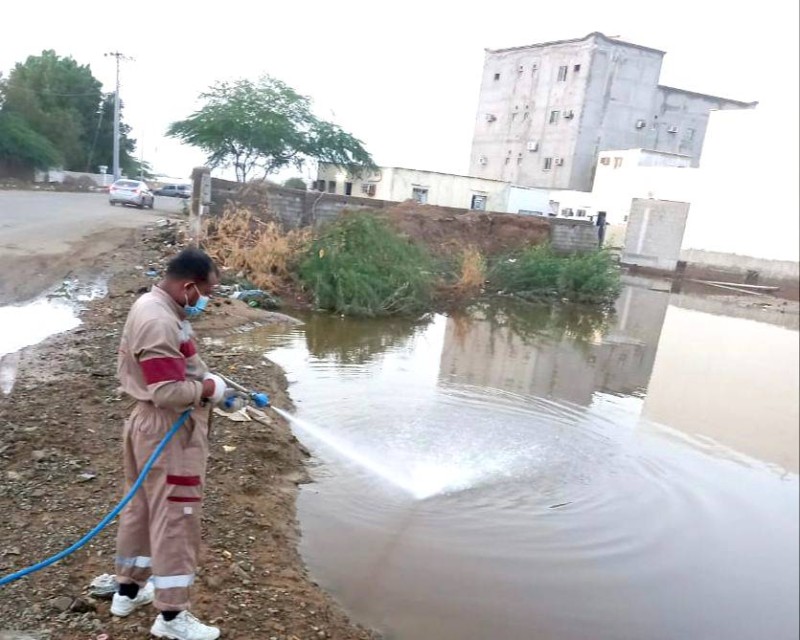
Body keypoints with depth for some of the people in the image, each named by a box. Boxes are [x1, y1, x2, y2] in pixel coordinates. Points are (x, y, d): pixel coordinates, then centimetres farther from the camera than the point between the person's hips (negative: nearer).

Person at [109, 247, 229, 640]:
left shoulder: (149, 306, 8)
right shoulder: (160, 322, -25)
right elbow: (170, 392, -29)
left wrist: (205, 378, 6)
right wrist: (210, 388, -13)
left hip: (148, 421, 11)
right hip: (168, 431, -11)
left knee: (141, 507, 21)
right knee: (175, 517, 0)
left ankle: (129, 589, 37)